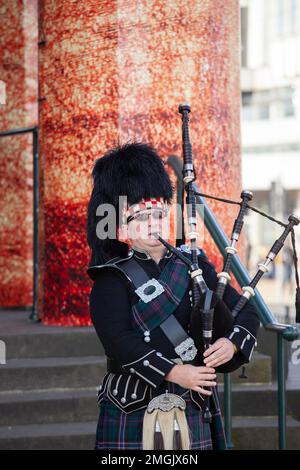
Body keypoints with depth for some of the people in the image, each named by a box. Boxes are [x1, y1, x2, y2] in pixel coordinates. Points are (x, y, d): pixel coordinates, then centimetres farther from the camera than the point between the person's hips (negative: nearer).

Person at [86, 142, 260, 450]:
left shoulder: (194, 264, 11)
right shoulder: (111, 280, -2)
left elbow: (246, 312, 9)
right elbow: (117, 341, -16)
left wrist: (231, 342, -12)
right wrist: (174, 372, -23)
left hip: (191, 412, 4)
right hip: (132, 414, -3)